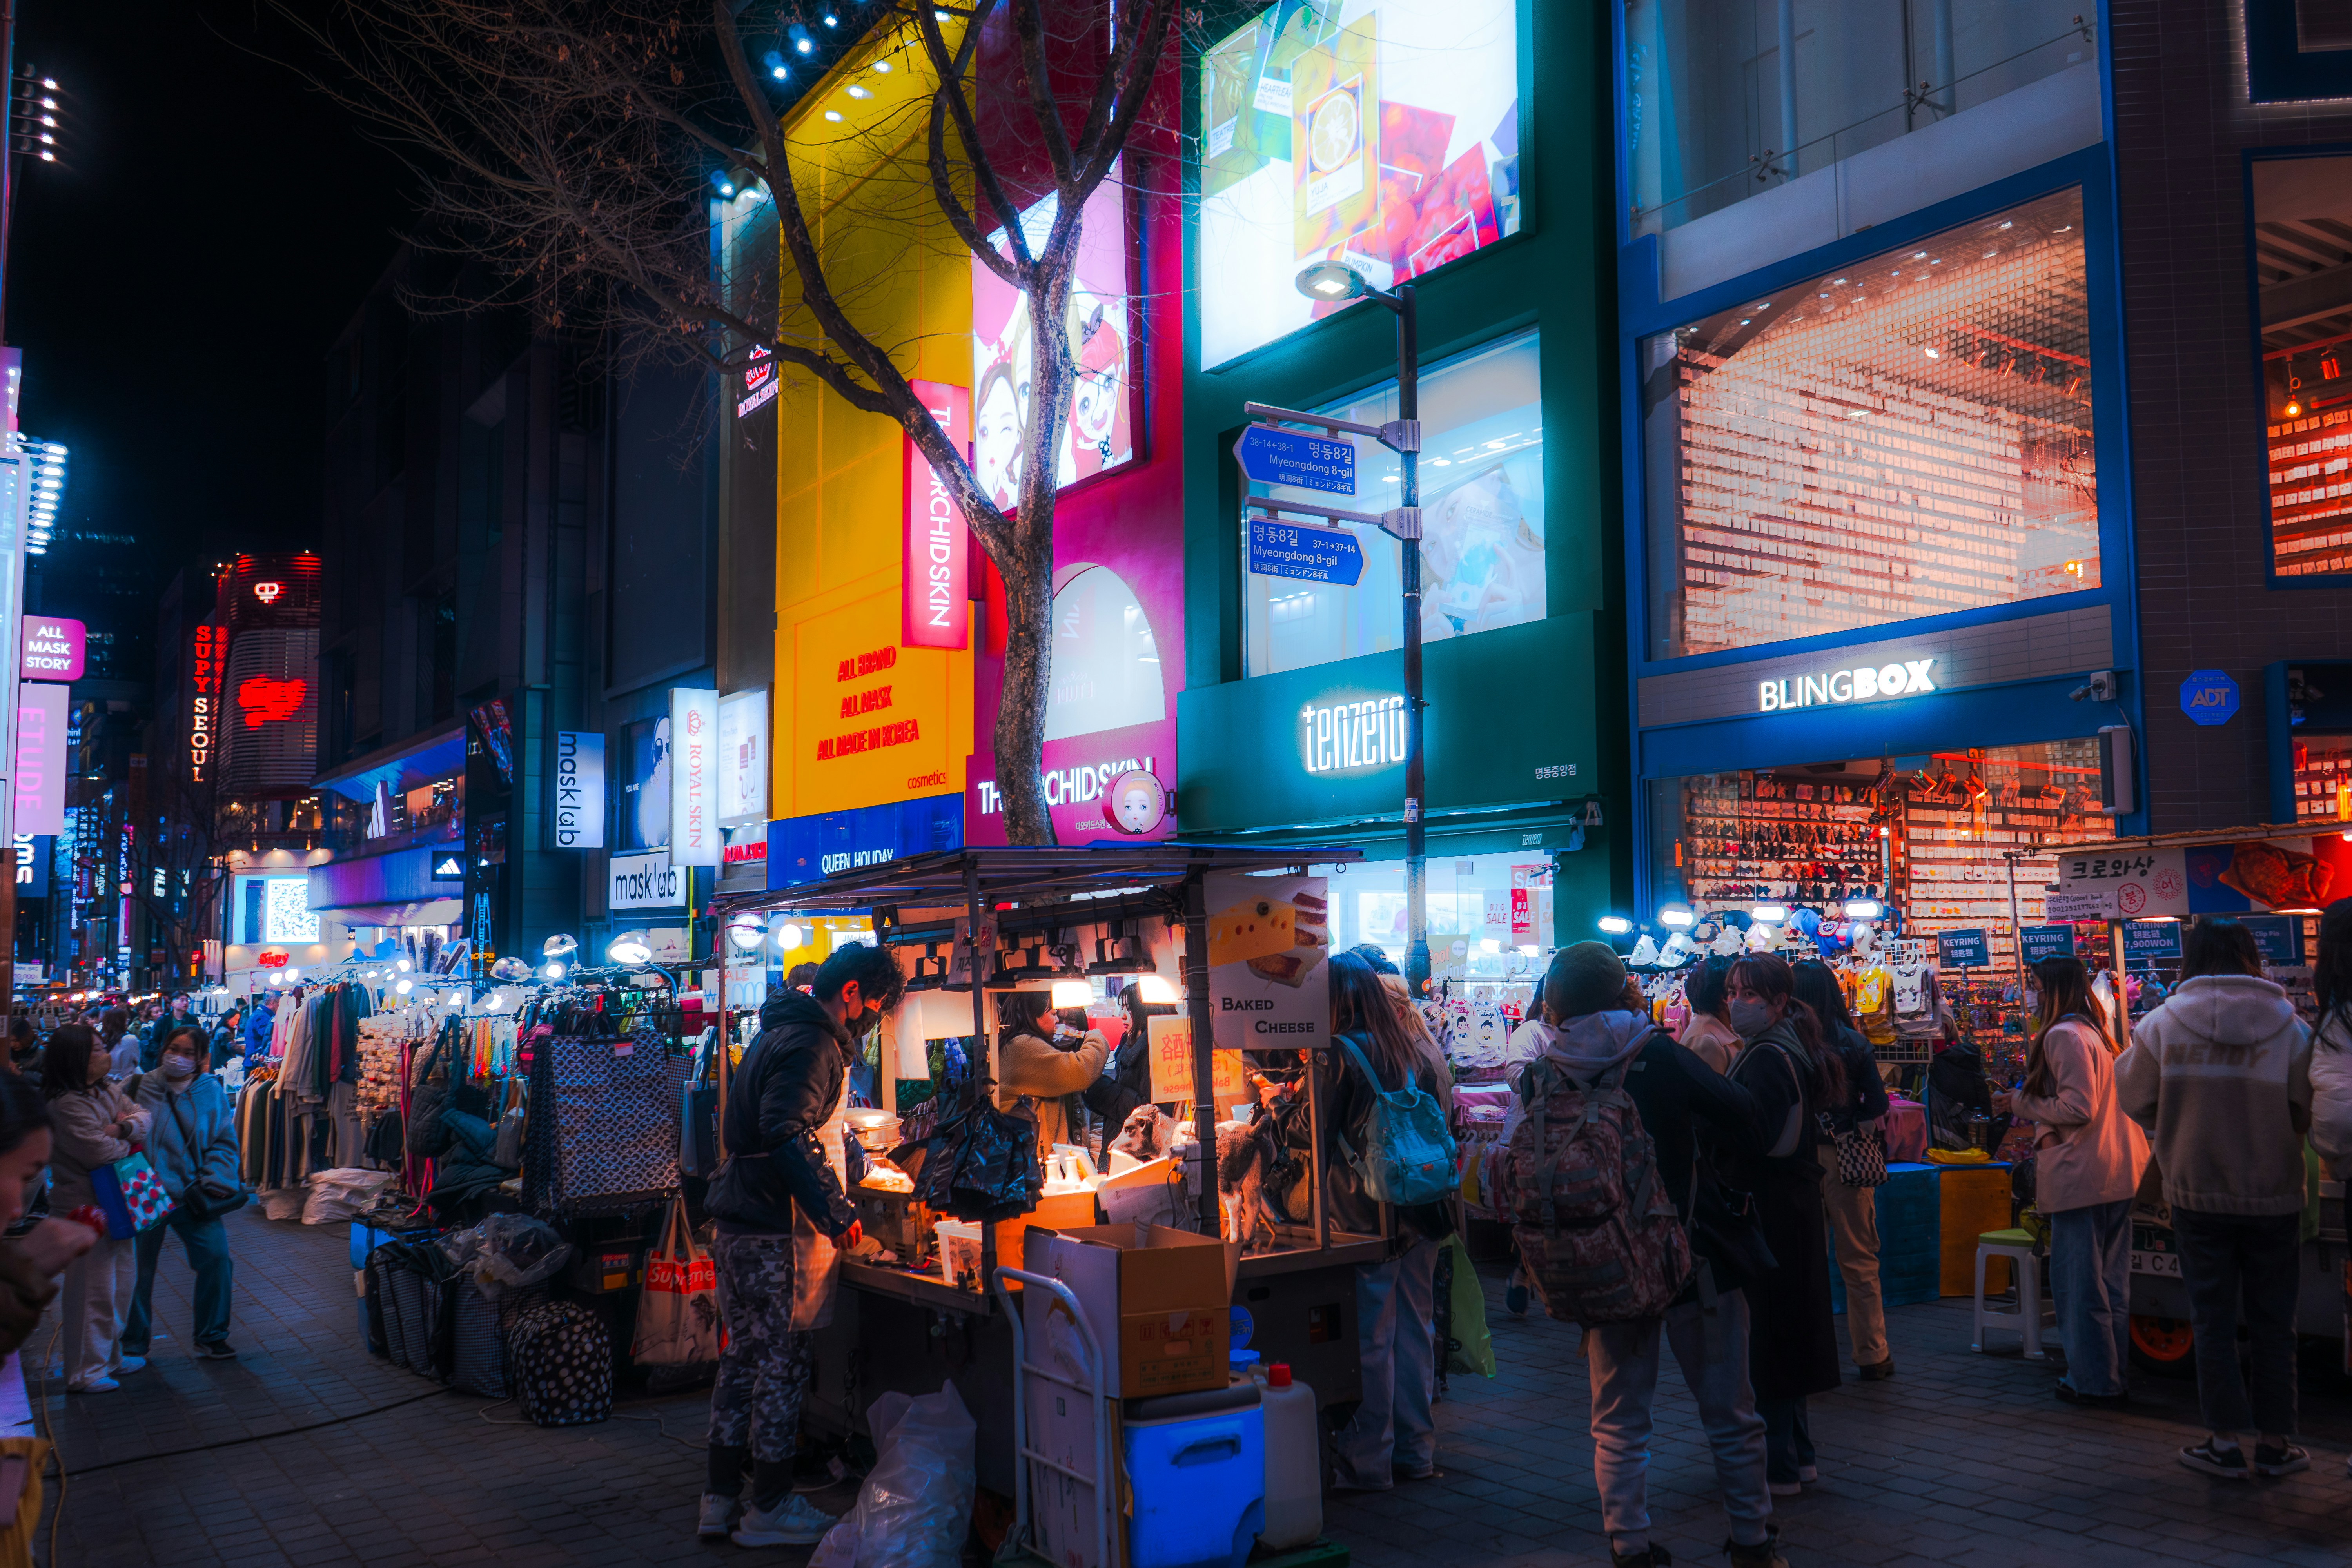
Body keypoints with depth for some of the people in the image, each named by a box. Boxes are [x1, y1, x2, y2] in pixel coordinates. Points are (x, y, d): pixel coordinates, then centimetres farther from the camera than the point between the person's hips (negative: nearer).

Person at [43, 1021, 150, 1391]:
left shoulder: (109, 1090, 7)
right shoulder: (66, 1104, -21)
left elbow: (145, 1117, 3)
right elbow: (99, 1150, -26)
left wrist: (123, 1128, -18)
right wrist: (129, 1141, -6)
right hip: (85, 1206, -9)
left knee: (119, 1283, 20)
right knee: (93, 1290, -1)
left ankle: (110, 1356, 34)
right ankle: (85, 1372, 12)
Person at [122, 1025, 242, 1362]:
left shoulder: (212, 1091, 2)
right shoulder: (140, 1089, -3)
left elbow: (225, 1143, 5)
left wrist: (214, 1183, -11)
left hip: (195, 1194, 1)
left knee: (216, 1256, -9)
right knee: (139, 1267, 7)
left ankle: (211, 1337, 7)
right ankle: (133, 1344, 26)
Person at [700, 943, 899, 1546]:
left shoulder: (778, 1033, 17)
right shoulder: (812, 1046, -16)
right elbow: (787, 1136, -27)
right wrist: (837, 1213, -25)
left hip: (739, 1225, 10)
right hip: (778, 1233, -10)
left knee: (744, 1358, 15)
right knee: (783, 1364, 0)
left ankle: (720, 1497, 22)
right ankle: (770, 1508, 9)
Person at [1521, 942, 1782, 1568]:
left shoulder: (1541, 1078, -8)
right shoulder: (1658, 1057, -16)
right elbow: (1743, 1118, -13)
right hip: (1696, 1259, -2)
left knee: (1620, 1422, 14)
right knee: (1729, 1412, 14)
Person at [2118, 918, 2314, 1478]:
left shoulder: (2163, 1023, -10)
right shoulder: (2289, 1027, -10)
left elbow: (2136, 1099, 0)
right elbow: (2307, 1112, -5)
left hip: (2198, 1193, 0)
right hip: (2273, 1195, 1)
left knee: (2212, 1318, 8)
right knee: (2273, 1322, 12)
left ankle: (2224, 1441, 11)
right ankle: (2275, 1442, 19)